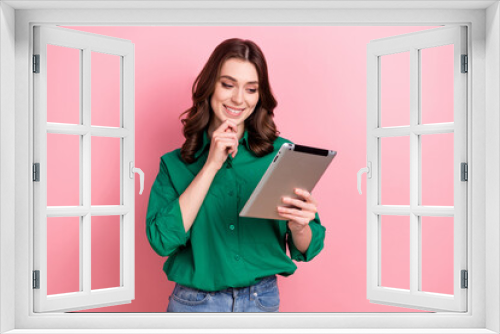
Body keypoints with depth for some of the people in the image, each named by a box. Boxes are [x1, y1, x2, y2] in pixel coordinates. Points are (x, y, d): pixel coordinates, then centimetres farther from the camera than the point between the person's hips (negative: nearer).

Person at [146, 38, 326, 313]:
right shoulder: (175, 163, -1)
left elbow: (305, 250, 0)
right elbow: (162, 240, -15)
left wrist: (299, 228, -24)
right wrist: (211, 164, -16)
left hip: (263, 300, 1)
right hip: (194, 302, 0)